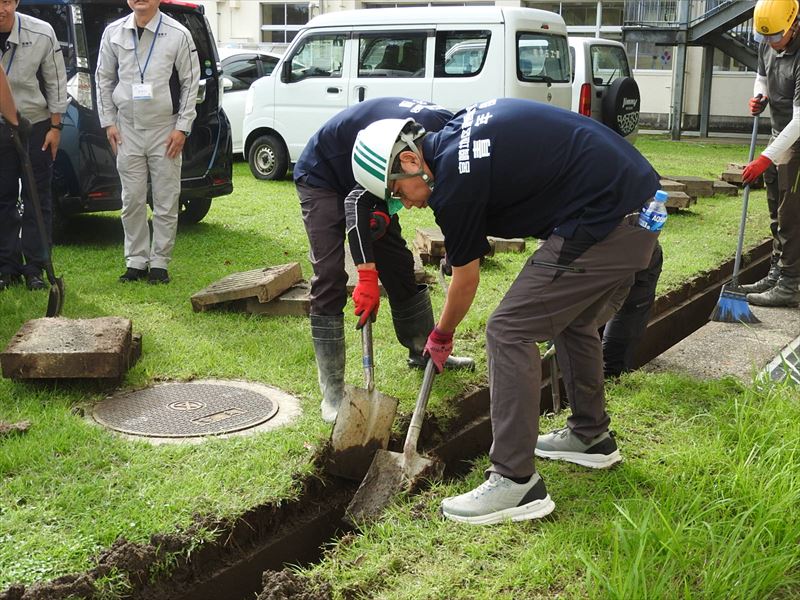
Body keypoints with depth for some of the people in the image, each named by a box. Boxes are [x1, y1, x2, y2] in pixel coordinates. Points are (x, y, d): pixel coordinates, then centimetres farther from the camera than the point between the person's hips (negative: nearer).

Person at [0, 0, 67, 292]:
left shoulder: (42, 33, -13)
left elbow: (56, 81, -4)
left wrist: (55, 126, -4)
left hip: (37, 125, -1)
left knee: (37, 199, 1)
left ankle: (35, 267, 9)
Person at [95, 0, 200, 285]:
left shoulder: (178, 34, -4)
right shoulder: (114, 33, 5)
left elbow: (191, 83, -2)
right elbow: (104, 80, 11)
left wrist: (182, 128, -6)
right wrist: (109, 122, 5)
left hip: (165, 130, -2)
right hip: (127, 130, 3)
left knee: (165, 202, 2)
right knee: (132, 200, 5)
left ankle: (159, 262, 11)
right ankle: (136, 261, 16)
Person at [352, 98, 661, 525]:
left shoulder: (454, 181, -12)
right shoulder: (463, 124, 13)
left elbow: (465, 281, 2)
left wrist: (441, 336, 19)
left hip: (604, 225, -10)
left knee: (509, 332, -7)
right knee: (574, 321, 25)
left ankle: (515, 482, -5)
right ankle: (591, 436, 41)